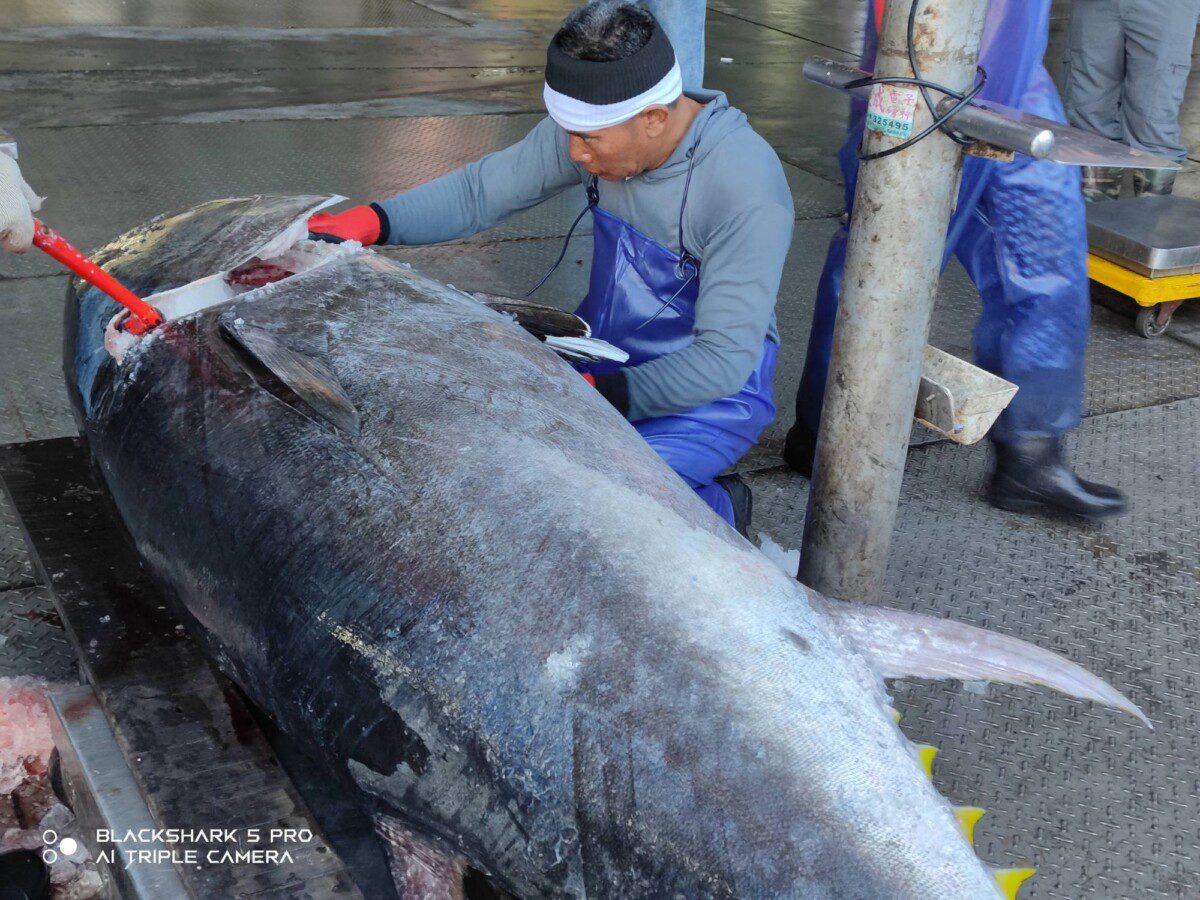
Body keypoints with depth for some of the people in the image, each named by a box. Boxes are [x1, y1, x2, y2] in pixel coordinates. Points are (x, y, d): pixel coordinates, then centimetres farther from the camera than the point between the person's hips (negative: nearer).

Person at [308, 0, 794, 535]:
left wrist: (596, 395, -36)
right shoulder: (595, 122, -10)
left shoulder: (746, 190, -28)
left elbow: (725, 360, -28)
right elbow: (482, 190, 0)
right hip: (602, 351, 7)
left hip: (710, 388, -7)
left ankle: (716, 510, 2)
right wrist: (370, 222, -13)